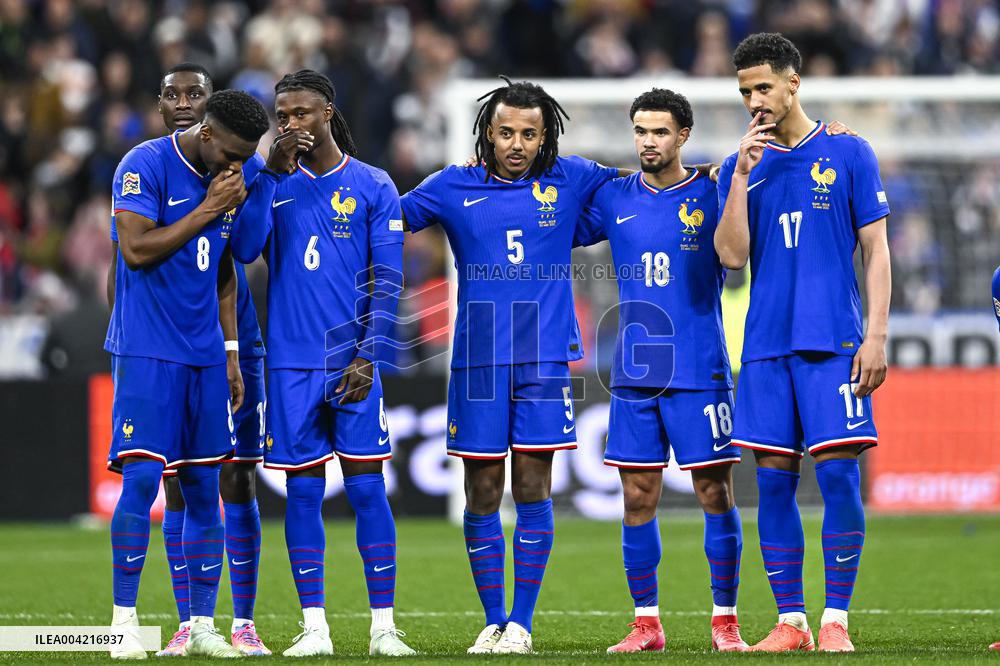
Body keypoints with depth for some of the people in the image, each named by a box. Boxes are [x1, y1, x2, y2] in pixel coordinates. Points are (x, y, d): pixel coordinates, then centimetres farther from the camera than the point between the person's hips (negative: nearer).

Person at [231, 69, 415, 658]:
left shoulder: (372, 186, 3)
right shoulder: (273, 183, 7)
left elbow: (388, 281, 1)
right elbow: (246, 249, -9)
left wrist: (367, 356, -8)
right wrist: (275, 170, -13)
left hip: (352, 362, -2)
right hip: (292, 362, 2)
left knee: (367, 487, -3)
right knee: (303, 490, 2)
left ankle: (384, 626, 0)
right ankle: (315, 628, 7)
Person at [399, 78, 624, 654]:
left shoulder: (569, 180, 6)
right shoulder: (455, 187, 6)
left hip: (544, 357, -1)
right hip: (477, 360, 1)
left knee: (533, 489, -2)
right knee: (482, 494, 3)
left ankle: (521, 622, 4)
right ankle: (493, 621, 12)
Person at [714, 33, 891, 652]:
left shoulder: (848, 153, 3)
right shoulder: (741, 166, 12)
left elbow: (875, 249, 3)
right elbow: (732, 255, 1)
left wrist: (876, 336, -6)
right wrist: (742, 173, -7)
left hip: (833, 344, -3)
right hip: (766, 346, 3)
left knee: (839, 474, -8)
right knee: (774, 482, 2)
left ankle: (836, 620, -2)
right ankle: (790, 621, 8)